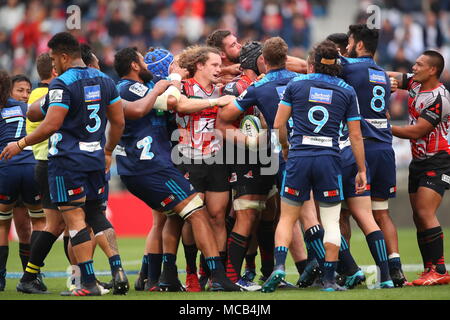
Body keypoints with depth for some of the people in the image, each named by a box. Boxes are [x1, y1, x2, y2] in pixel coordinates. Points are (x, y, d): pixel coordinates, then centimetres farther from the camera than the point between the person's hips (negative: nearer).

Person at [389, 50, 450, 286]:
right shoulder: (415, 84, 6)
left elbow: (416, 131, -20)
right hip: (418, 161, 9)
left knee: (425, 213, -19)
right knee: (418, 217, 5)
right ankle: (430, 270, 8)